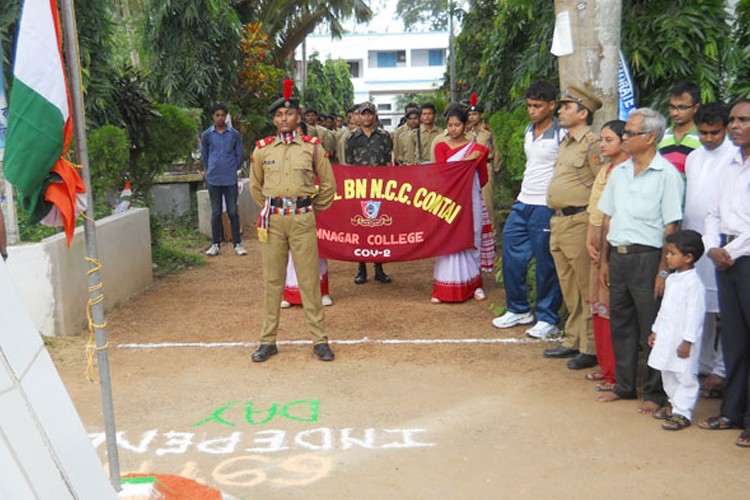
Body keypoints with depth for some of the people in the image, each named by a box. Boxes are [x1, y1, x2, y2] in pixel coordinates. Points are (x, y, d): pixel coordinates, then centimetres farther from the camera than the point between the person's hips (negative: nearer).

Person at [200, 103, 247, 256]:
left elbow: (240, 154, 8)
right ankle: (215, 244, 15)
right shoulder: (206, 135, 2)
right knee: (216, 213, 8)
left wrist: (233, 169, 11)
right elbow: (204, 155, 14)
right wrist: (210, 170, 14)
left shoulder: (234, 134, -1)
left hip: (230, 179, -1)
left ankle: (237, 244, 9)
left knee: (233, 212, 2)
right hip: (213, 180, 1)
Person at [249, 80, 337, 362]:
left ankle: (319, 340, 10)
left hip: (303, 219, -1)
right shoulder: (262, 149, 5)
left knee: (309, 280, 2)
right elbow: (255, 186, 19)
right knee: (272, 281, 6)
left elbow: (328, 185, 10)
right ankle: (268, 341, 15)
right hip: (272, 220, 2)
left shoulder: (312, 147, 1)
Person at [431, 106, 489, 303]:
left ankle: (474, 284, 20)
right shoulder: (441, 147, 5)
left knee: (471, 239, 8)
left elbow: (482, 177, 7)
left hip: (470, 199, 1)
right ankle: (444, 288, 2)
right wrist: (466, 159, -13)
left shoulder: (476, 148, 5)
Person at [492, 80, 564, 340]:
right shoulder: (529, 131, 13)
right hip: (522, 202, 8)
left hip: (546, 207, -8)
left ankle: (548, 319, 14)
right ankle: (519, 310, 26)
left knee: (546, 265, 0)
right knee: (511, 257, 10)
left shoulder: (562, 135, -10)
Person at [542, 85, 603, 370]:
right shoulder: (566, 142, 18)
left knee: (586, 289, -2)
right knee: (569, 288, 16)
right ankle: (573, 341, 26)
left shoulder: (592, 143, -11)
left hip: (580, 222, -9)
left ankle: (591, 349, 6)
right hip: (558, 221, 9)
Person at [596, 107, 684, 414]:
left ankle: (655, 393, 17)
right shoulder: (619, 173, 11)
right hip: (618, 256, 6)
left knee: (652, 330, 3)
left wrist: (663, 271, -15)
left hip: (646, 258, -6)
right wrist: (605, 260, 13)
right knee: (620, 325, 14)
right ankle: (624, 386, 28)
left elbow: (671, 228, -11)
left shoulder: (667, 175, -9)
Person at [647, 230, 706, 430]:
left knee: (685, 376, -2)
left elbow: (695, 314, -18)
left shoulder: (693, 282, -16)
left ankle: (682, 413, 3)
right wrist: (656, 331, 21)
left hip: (683, 340, -9)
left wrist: (687, 341, -19)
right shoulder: (671, 279, 11)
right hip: (666, 337, 9)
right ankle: (674, 404, 30)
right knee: (668, 374, 17)